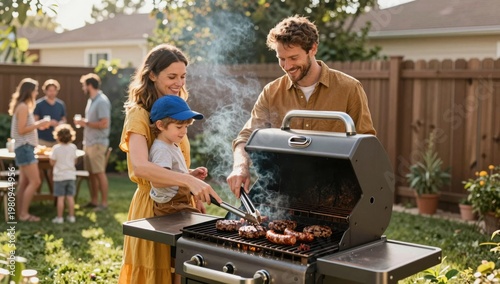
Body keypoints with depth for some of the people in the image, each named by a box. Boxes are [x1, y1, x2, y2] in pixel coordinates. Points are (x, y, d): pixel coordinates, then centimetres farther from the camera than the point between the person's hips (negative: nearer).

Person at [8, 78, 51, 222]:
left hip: (25, 147, 10)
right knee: (35, 181, -10)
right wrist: (38, 124, -15)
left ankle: (21, 213, 14)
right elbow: (21, 130, -19)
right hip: (24, 147, -10)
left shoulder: (24, 106, 15)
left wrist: (38, 125, 9)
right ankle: (24, 213, -4)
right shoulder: (23, 107, -15)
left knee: (24, 183, 10)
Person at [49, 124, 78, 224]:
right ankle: (71, 216, 12)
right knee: (70, 197, 7)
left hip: (59, 176, -3)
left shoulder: (56, 148, -12)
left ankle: (59, 217, 4)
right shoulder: (73, 147, -1)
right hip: (71, 175, 3)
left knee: (60, 198, 0)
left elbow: (52, 163, -8)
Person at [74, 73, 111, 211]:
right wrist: (83, 122, 5)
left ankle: (104, 203, 3)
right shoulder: (91, 100, 14)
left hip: (98, 143, -9)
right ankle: (94, 201, 19)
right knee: (92, 173, 12)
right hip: (89, 142, 9)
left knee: (100, 173, -4)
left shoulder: (101, 101, -16)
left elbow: (104, 124, -22)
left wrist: (86, 123, -15)